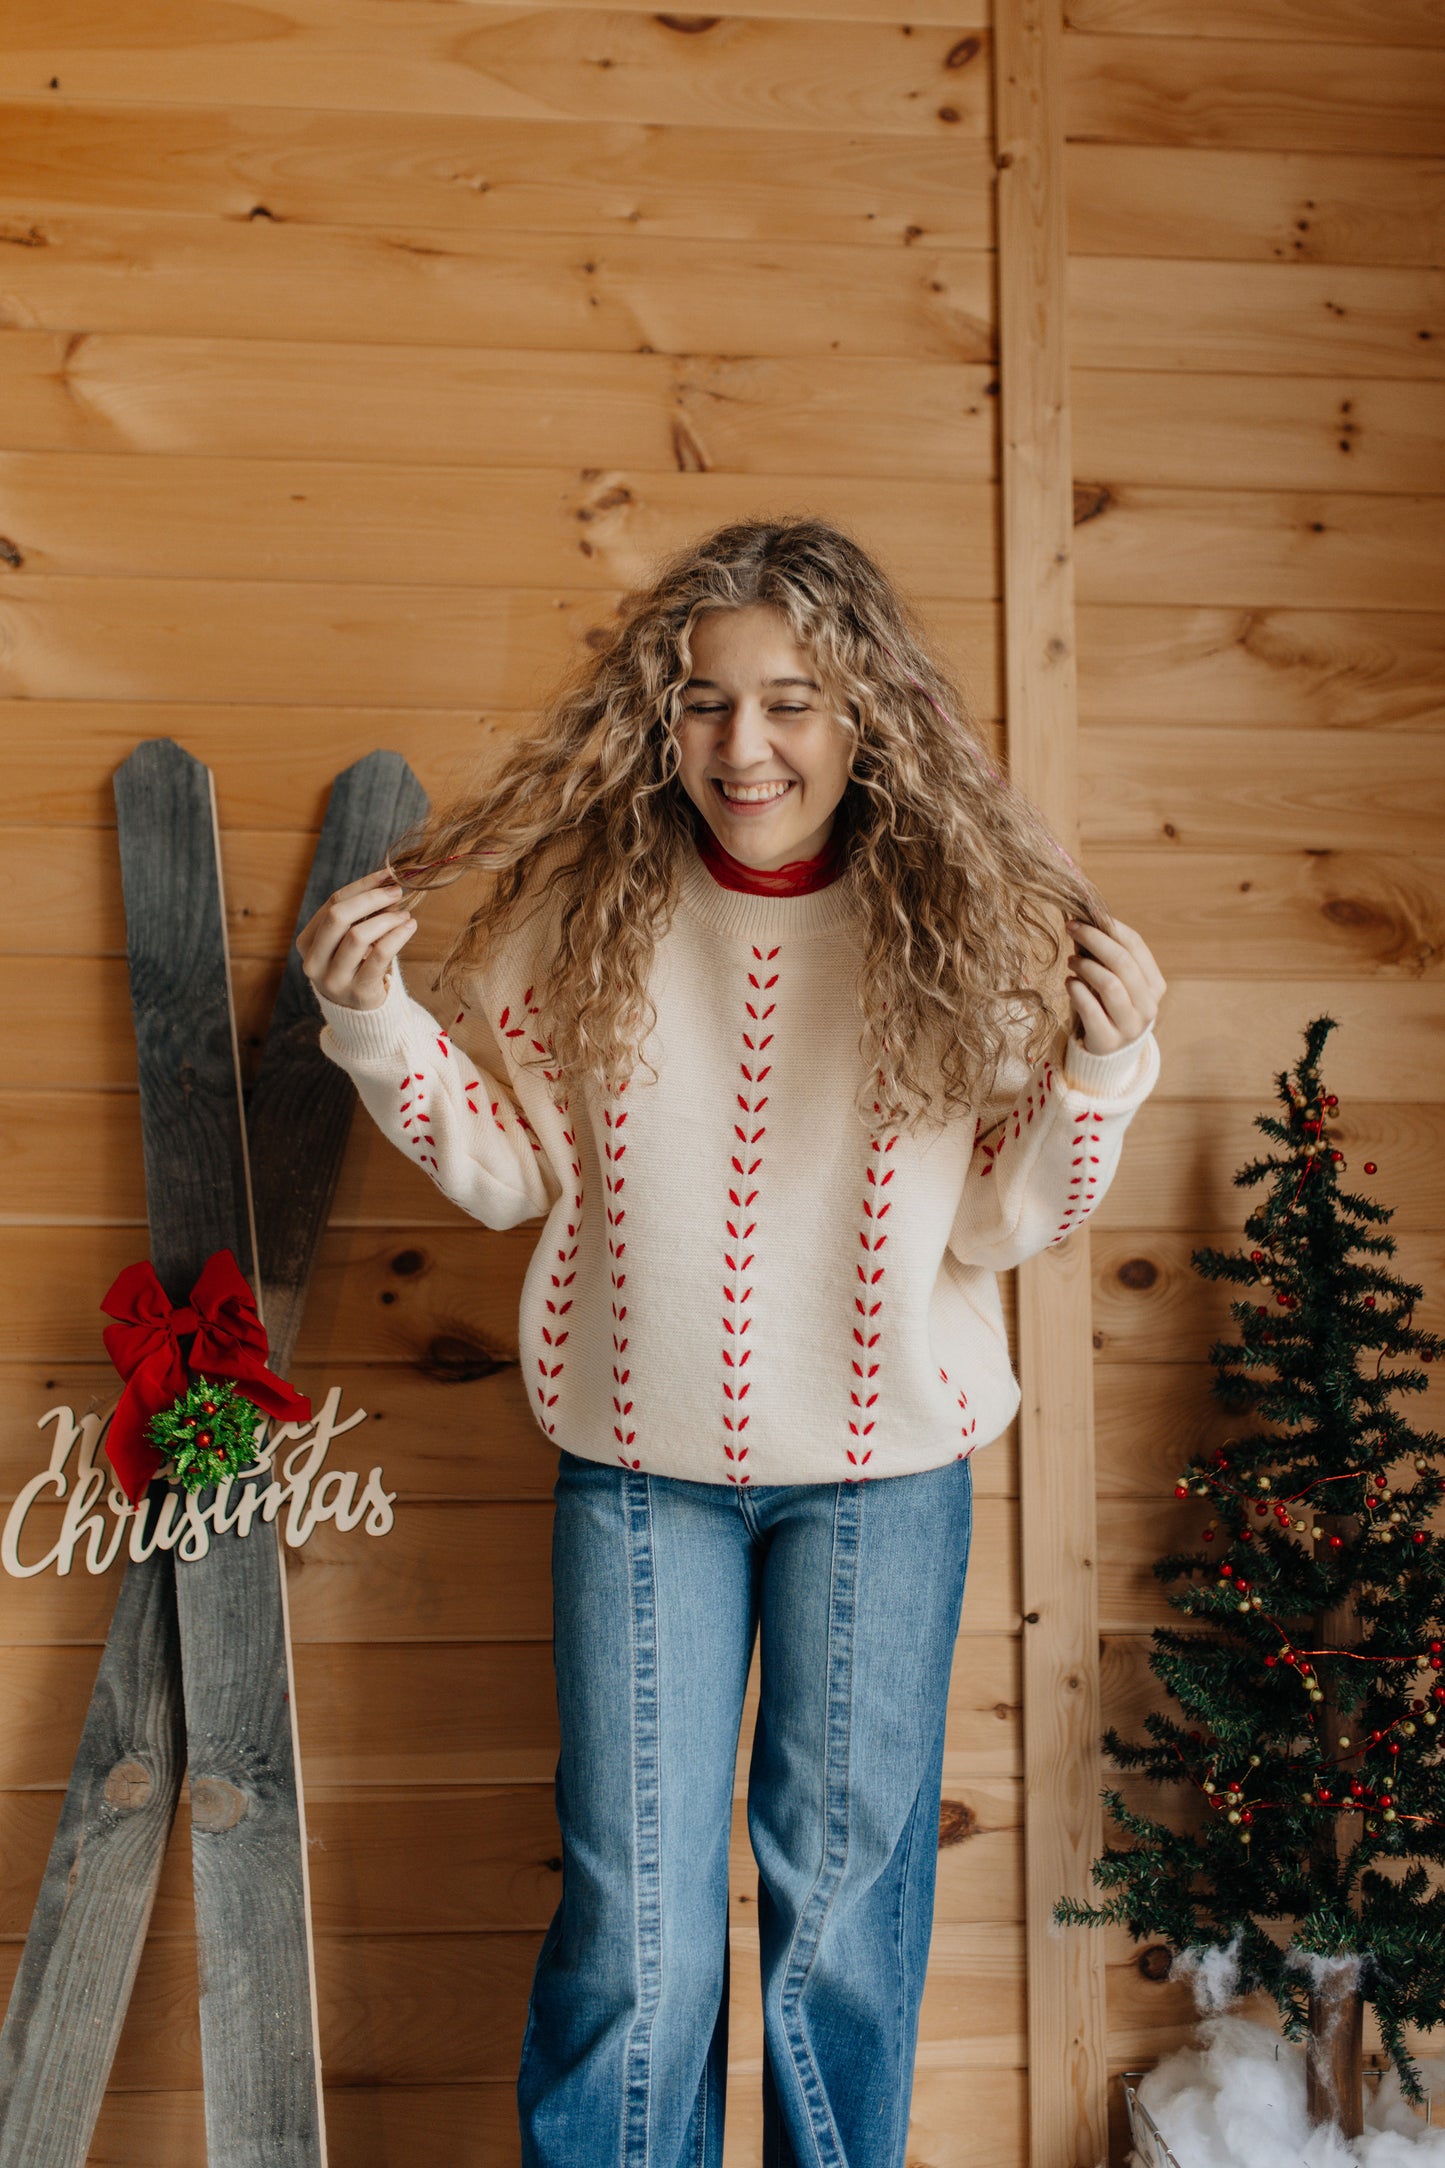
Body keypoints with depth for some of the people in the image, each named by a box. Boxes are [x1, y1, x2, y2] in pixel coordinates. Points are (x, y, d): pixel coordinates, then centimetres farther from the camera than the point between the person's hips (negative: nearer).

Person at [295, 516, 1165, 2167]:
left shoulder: (955, 923, -9)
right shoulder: (584, 907, -7)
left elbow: (1002, 1222, -5)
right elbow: (514, 1165, 1)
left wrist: (1104, 1069, -20)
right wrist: (373, 1020, -11)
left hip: (884, 1474, 0)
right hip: (641, 1467, 0)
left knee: (845, 1897, 17)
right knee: (633, 1927, 8)